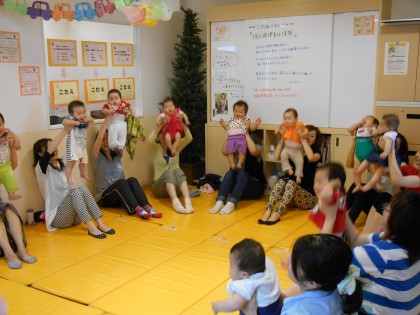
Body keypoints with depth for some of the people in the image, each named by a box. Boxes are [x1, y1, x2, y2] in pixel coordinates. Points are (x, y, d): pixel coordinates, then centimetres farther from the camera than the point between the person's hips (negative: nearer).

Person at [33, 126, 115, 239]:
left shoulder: (61, 164, 16)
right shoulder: (41, 167, -4)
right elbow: (49, 152, -25)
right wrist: (65, 131, -29)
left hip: (73, 215, 6)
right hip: (57, 217, -6)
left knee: (83, 189, -23)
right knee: (75, 191, -30)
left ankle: (100, 224, -31)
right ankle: (91, 228, -39)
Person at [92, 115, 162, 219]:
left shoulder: (117, 154, 11)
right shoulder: (97, 156, -2)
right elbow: (99, 137, -21)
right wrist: (108, 118, -20)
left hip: (122, 194, 4)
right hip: (104, 197, -4)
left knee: (132, 180, -26)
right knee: (121, 182, -32)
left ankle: (148, 208, -41)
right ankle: (138, 209, -47)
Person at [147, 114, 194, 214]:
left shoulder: (176, 147, 8)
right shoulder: (156, 148, 3)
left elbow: (189, 138, -9)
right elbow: (150, 140, -21)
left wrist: (182, 123, -20)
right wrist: (159, 126, -28)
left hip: (176, 186, 2)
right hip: (159, 186, -2)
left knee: (178, 170, -30)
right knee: (168, 172, -33)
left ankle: (188, 201, -53)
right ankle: (175, 202, -58)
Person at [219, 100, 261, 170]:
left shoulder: (246, 120, 15)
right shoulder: (232, 120, 27)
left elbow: (252, 128, 10)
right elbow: (227, 128, 35)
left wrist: (256, 124, -5)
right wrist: (223, 123, 27)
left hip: (241, 137, -3)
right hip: (231, 137, 3)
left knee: (242, 151, -19)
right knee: (230, 151, -12)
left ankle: (239, 164, -14)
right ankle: (232, 164, -6)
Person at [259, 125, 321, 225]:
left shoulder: (316, 152, 1)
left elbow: (311, 158, -26)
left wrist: (303, 139, -19)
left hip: (308, 197, -3)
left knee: (291, 183, -32)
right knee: (281, 181, -29)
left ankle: (277, 214, -48)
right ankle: (268, 211, -45)